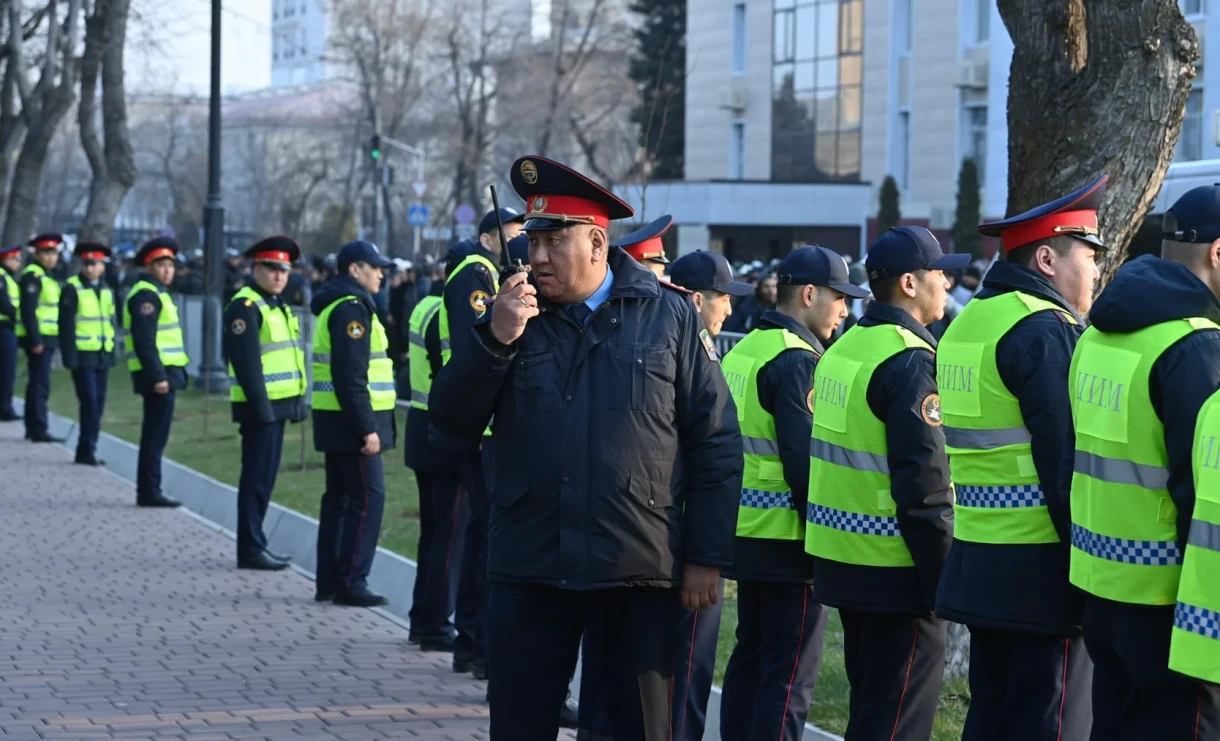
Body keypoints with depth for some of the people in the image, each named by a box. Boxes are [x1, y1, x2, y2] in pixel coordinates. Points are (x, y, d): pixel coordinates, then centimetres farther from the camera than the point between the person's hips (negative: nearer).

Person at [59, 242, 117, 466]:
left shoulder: (106, 291, 12)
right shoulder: (72, 289, -7)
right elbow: (66, 325, -10)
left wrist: (112, 353, 13)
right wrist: (70, 357, -14)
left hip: (103, 356, 6)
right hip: (83, 356, -6)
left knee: (98, 405, 6)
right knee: (90, 403, -10)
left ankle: (88, 449, 14)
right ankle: (86, 450, -3)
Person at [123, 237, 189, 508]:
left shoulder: (157, 293, 19)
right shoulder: (146, 295, -13)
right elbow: (144, 341, -21)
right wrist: (158, 376, -25)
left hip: (165, 373, 10)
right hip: (158, 374, -10)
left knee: (154, 435, 13)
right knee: (156, 435, -7)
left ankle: (148, 491, 17)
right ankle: (149, 492, -5)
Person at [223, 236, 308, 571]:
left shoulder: (279, 305, 17)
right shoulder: (245, 306, -13)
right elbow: (245, 362, -19)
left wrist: (297, 400, 17)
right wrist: (260, 406, -23)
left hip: (278, 404, 9)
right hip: (260, 406, -9)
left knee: (265, 476, 13)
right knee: (257, 477, -6)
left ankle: (255, 543, 19)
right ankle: (250, 548, -2)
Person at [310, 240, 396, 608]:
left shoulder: (335, 305, 18)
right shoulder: (352, 309, -15)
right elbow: (351, 376, -22)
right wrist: (366, 428, -23)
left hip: (338, 423, 11)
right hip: (353, 421, -11)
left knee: (339, 498, 13)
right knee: (368, 497, -9)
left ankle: (329, 581, 16)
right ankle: (350, 582, -8)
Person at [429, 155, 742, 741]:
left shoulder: (669, 315, 0)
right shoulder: (514, 314, 8)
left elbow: (716, 443, 0)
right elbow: (452, 420, 2)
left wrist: (706, 558, -3)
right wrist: (496, 339, -13)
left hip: (638, 574, -2)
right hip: (528, 574, 2)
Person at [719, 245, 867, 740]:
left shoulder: (743, 351, 12)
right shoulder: (797, 361, -15)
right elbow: (803, 460, -20)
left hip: (746, 531, 9)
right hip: (787, 539, -9)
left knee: (750, 657, 16)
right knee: (790, 674, -5)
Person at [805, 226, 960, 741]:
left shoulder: (845, 347, 11)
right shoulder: (909, 361, -16)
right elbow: (923, 484, -21)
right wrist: (947, 578, -16)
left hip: (841, 558, 9)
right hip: (895, 569, -9)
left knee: (870, 699, 20)